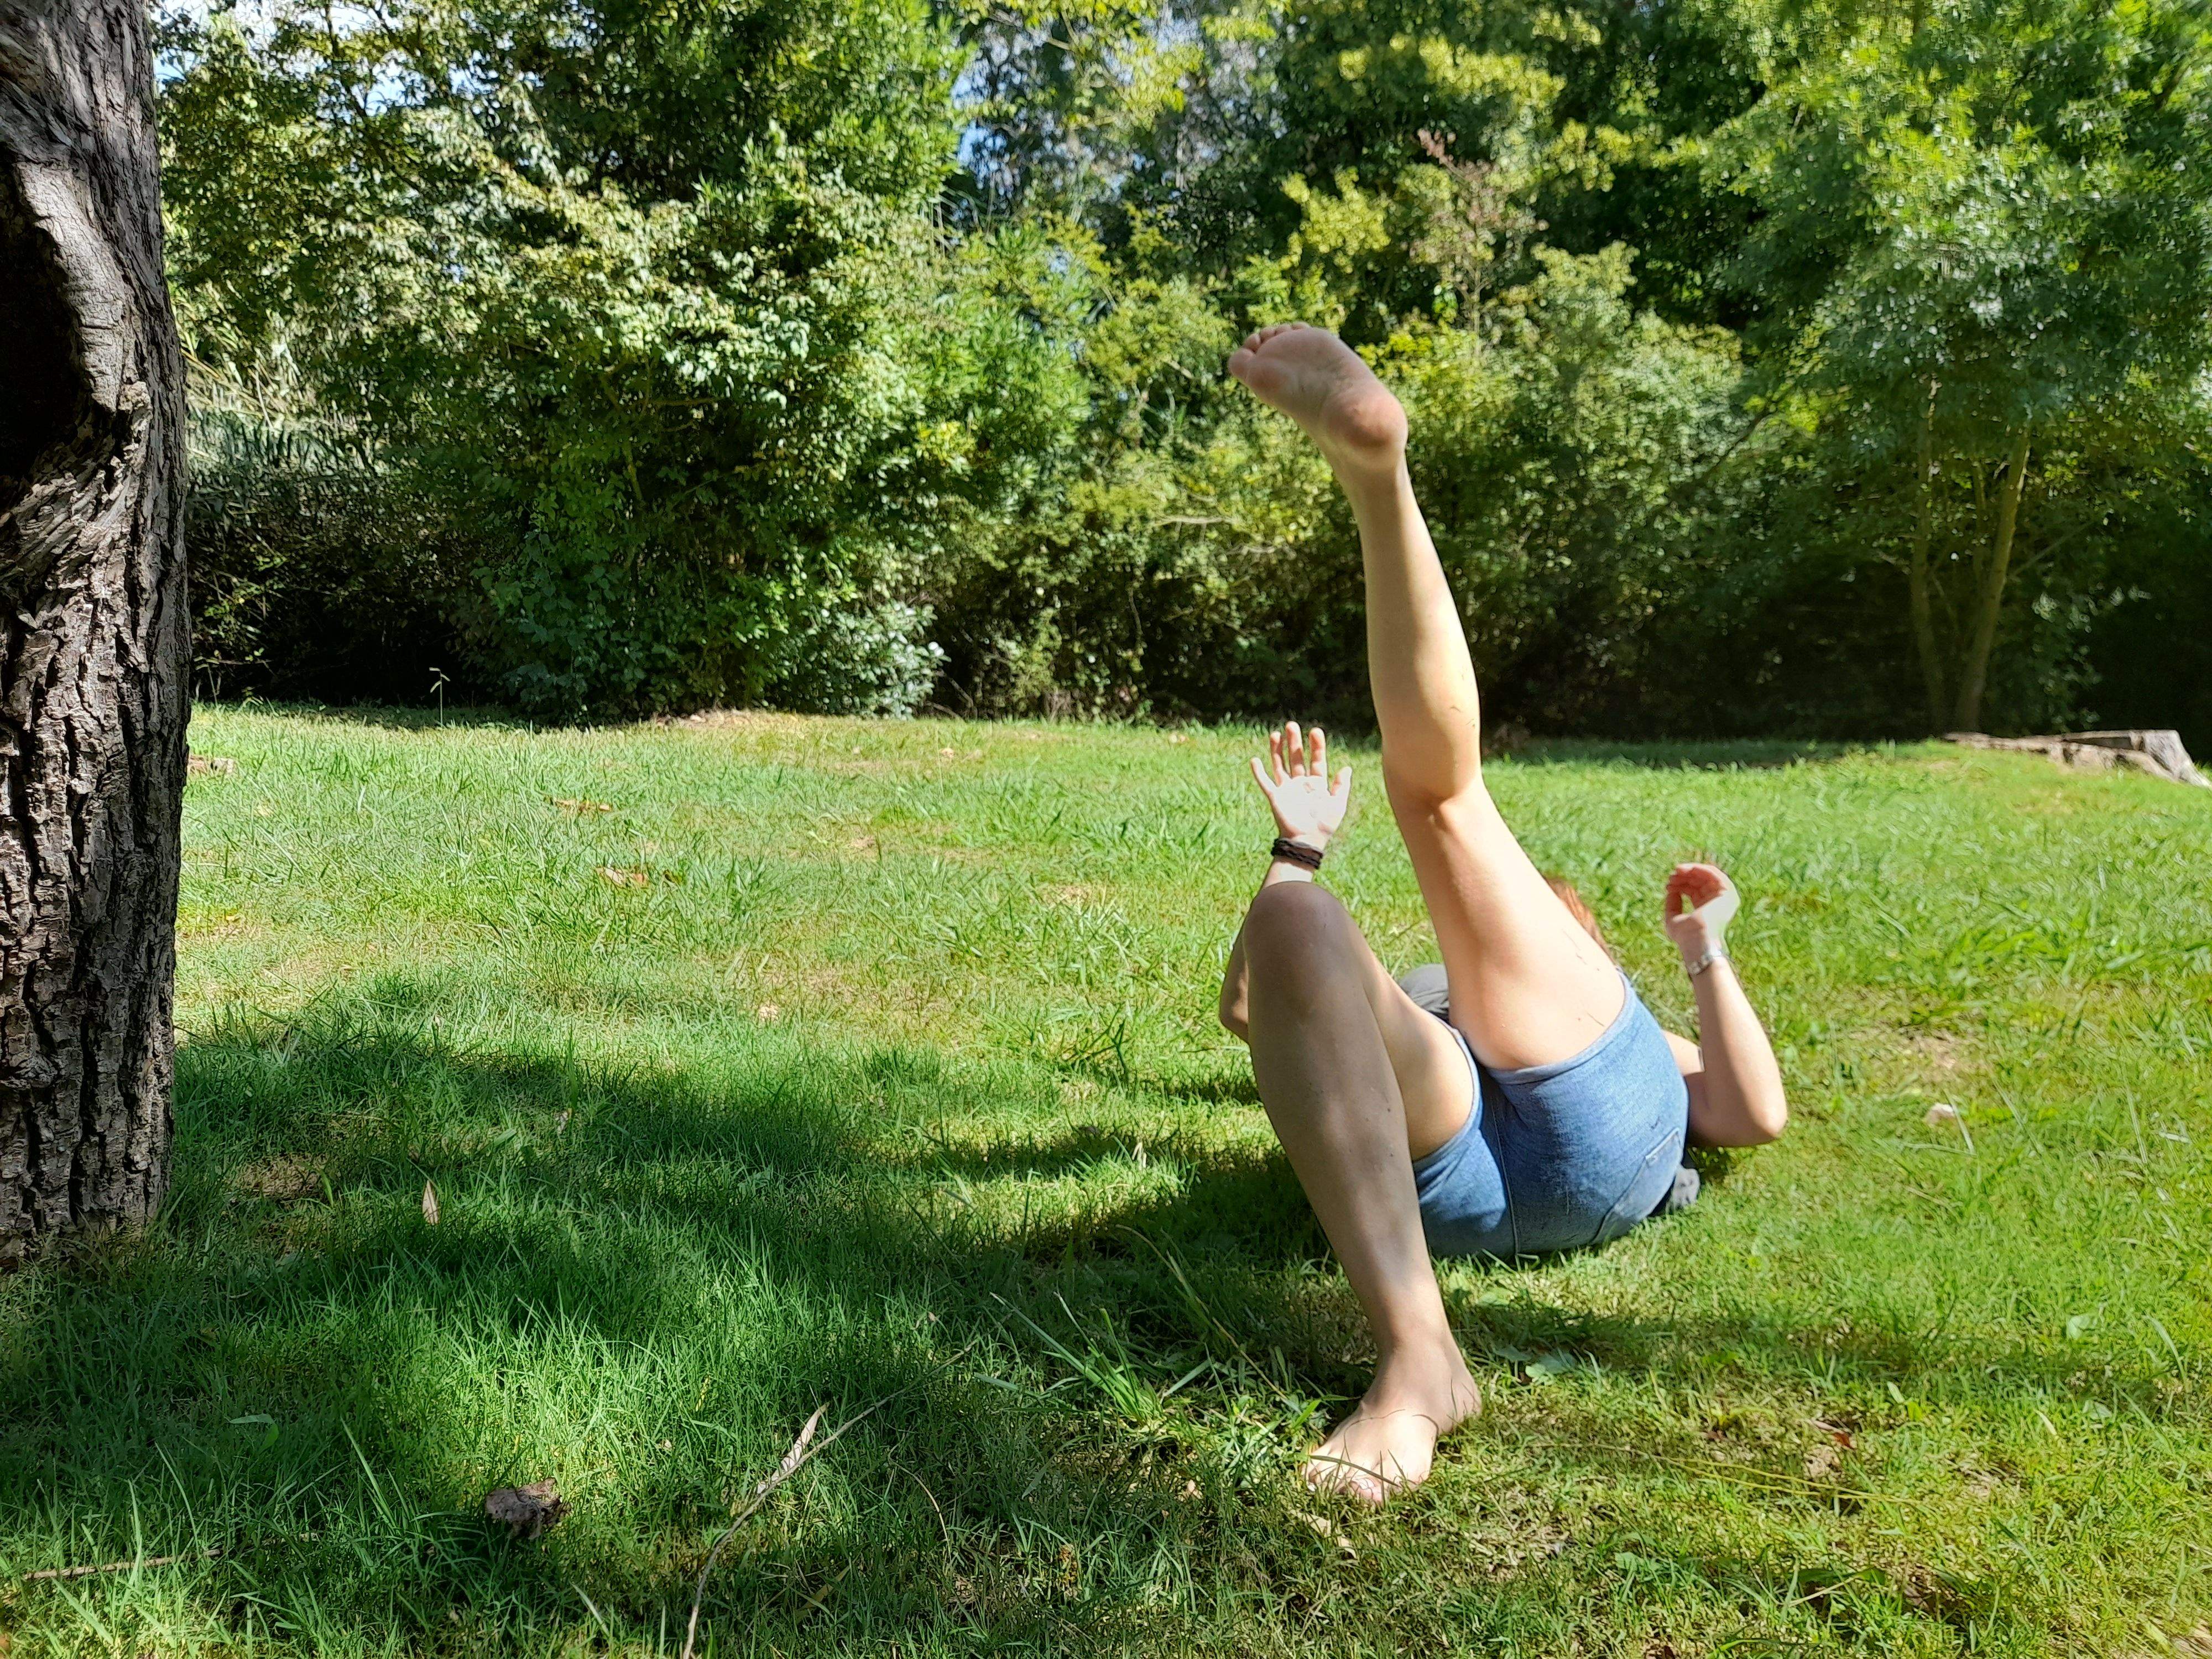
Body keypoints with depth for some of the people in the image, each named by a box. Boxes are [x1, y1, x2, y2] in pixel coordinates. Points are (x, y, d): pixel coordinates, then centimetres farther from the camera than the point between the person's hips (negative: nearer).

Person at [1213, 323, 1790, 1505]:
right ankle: (1416, 1359, -39)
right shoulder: (1425, 1042, 47)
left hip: (1606, 1131, -1)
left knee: (1432, 781, -5)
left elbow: (1758, 1117, 24)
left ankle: (1375, 471, -31)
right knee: (1295, 929, -26)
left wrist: (1706, 956, 28)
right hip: (1459, 1183, 1)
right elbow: (1248, 1004, 35)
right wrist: (1300, 847, 37)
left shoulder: (1636, 1044, 44)